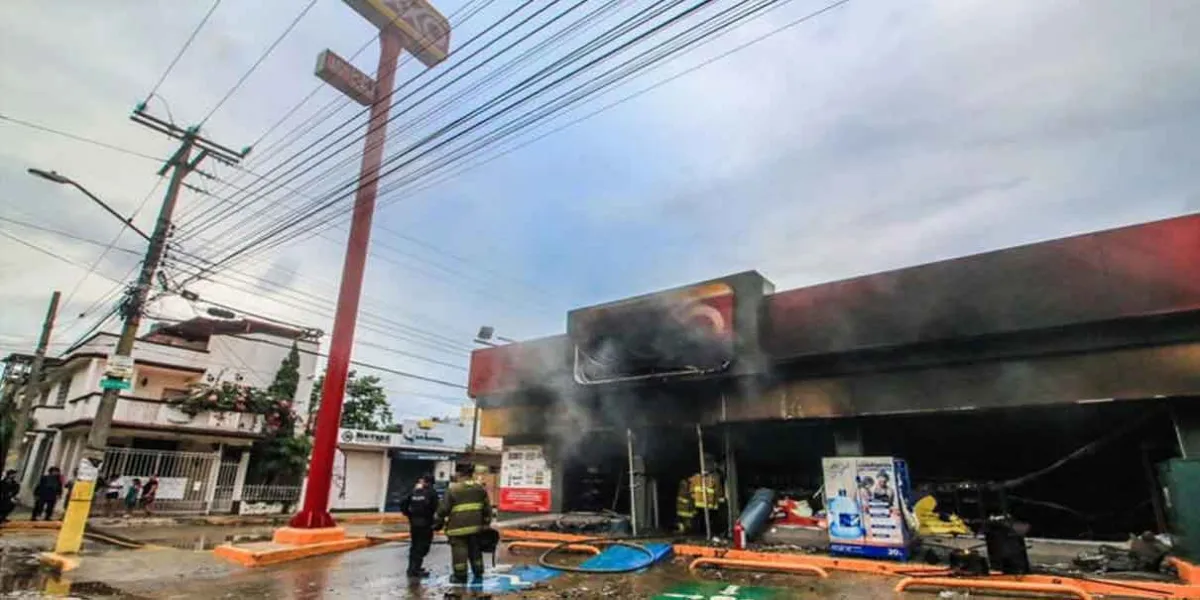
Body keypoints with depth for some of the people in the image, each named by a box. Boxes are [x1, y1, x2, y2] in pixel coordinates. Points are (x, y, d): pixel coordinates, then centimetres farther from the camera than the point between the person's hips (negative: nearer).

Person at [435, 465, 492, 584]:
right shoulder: (480, 488, 9)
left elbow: (443, 508, -4)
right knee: (475, 550, 16)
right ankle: (478, 574, 23)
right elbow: (487, 508, 12)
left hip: (458, 526, -5)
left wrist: (439, 522, 9)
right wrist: (486, 523, 20)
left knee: (459, 551, 4)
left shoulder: (453, 489, -5)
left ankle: (460, 576, 8)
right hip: (475, 526, 5)